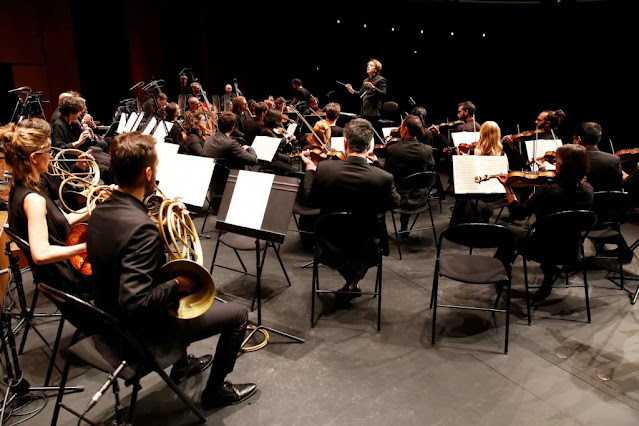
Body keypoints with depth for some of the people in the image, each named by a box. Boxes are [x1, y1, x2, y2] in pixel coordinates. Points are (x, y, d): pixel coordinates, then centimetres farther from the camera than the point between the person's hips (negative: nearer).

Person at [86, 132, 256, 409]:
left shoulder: (101, 211, -5)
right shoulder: (141, 227, -33)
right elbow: (136, 303, -35)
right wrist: (179, 286, -21)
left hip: (111, 323, 9)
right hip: (140, 336, -9)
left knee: (179, 282, 33)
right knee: (238, 315, 2)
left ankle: (182, 364, 44)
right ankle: (215, 390, 21)